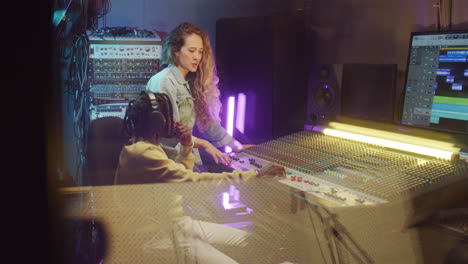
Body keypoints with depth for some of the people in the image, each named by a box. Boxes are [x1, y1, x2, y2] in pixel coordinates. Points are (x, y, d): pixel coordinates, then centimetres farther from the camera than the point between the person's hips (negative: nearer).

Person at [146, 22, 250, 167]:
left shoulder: (192, 82, 16)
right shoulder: (163, 81, -9)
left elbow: (206, 120, 18)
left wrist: (237, 146, 17)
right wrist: (203, 144, -22)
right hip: (170, 159, -7)